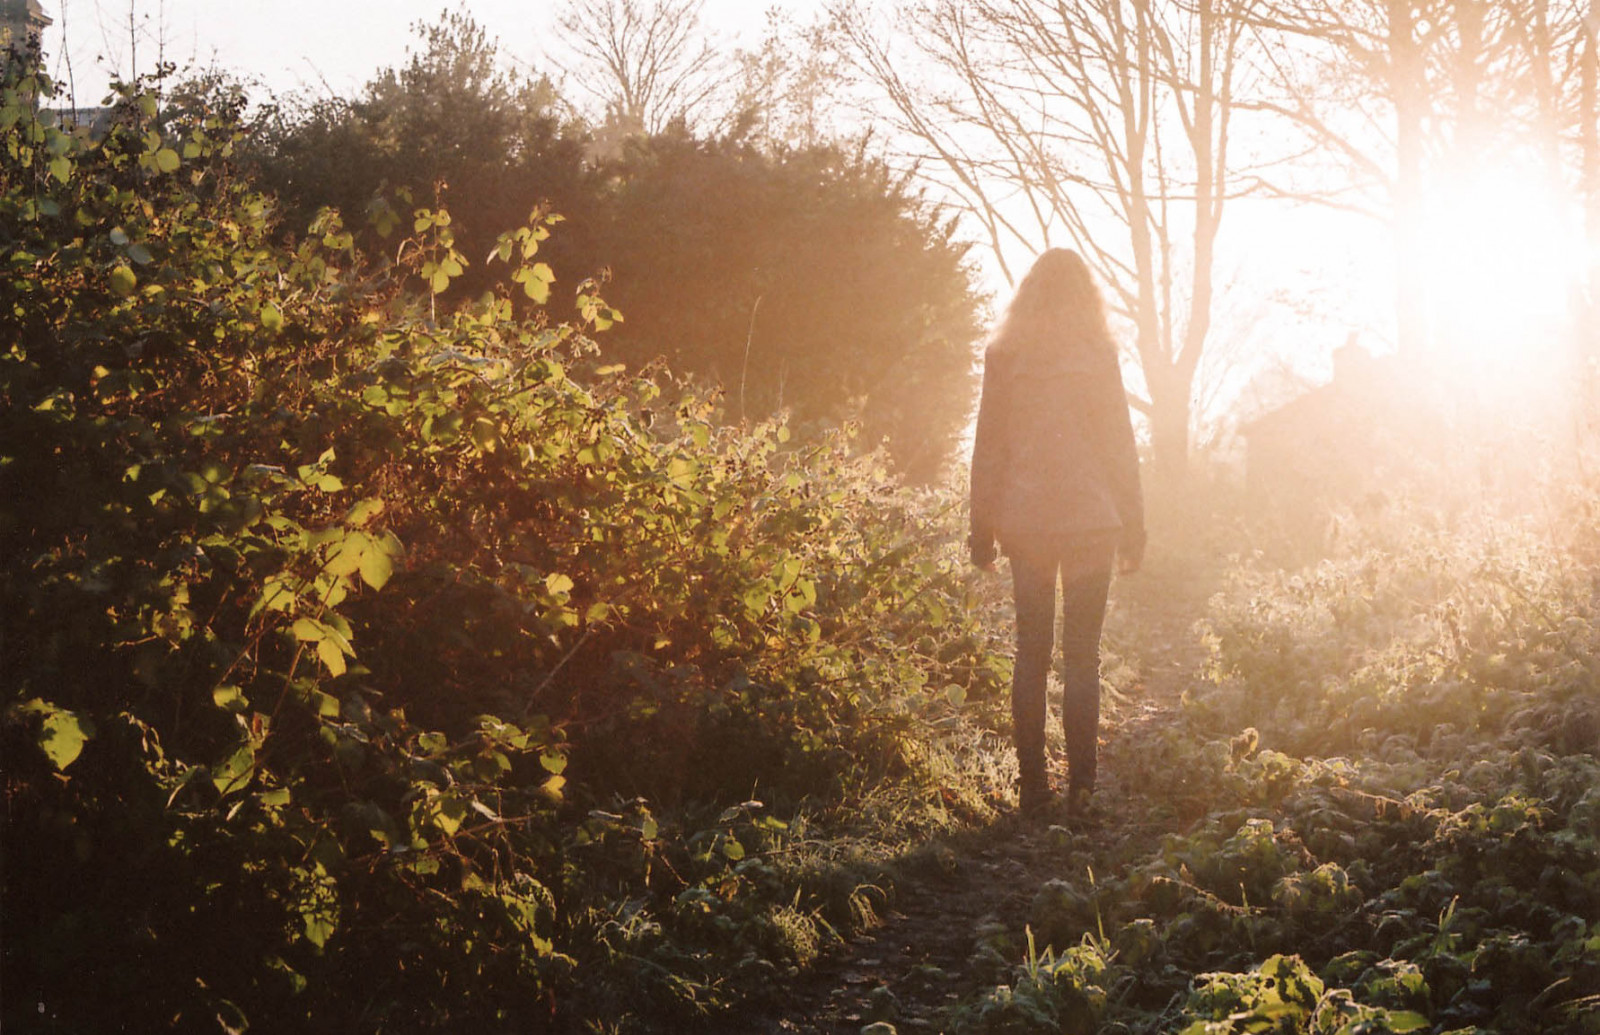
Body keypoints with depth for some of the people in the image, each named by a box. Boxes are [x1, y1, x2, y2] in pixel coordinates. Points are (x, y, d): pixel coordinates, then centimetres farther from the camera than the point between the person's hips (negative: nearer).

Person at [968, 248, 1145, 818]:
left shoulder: (1004, 355, 3)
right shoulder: (1097, 355, -2)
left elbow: (988, 445, 5)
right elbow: (1119, 445, 0)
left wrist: (983, 527, 11)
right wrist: (1133, 528, 6)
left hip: (1023, 519, 2)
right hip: (1089, 517, -2)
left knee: (1030, 651, 9)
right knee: (1082, 654, 2)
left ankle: (1033, 786, 9)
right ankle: (1080, 787, 1)